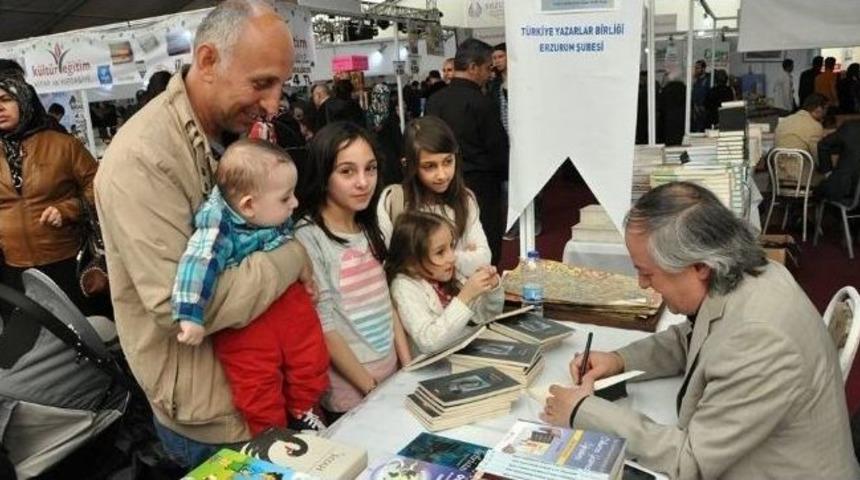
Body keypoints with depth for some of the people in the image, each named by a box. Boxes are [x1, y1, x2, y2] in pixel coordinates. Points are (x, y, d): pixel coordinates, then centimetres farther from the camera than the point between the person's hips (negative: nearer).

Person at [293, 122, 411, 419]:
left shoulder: (368, 229, 4)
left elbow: (387, 303, 8)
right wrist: (372, 390, -14)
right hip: (350, 398, -6)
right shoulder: (307, 238, -18)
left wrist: (410, 367, 3)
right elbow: (324, 328, -18)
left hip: (394, 379, 7)